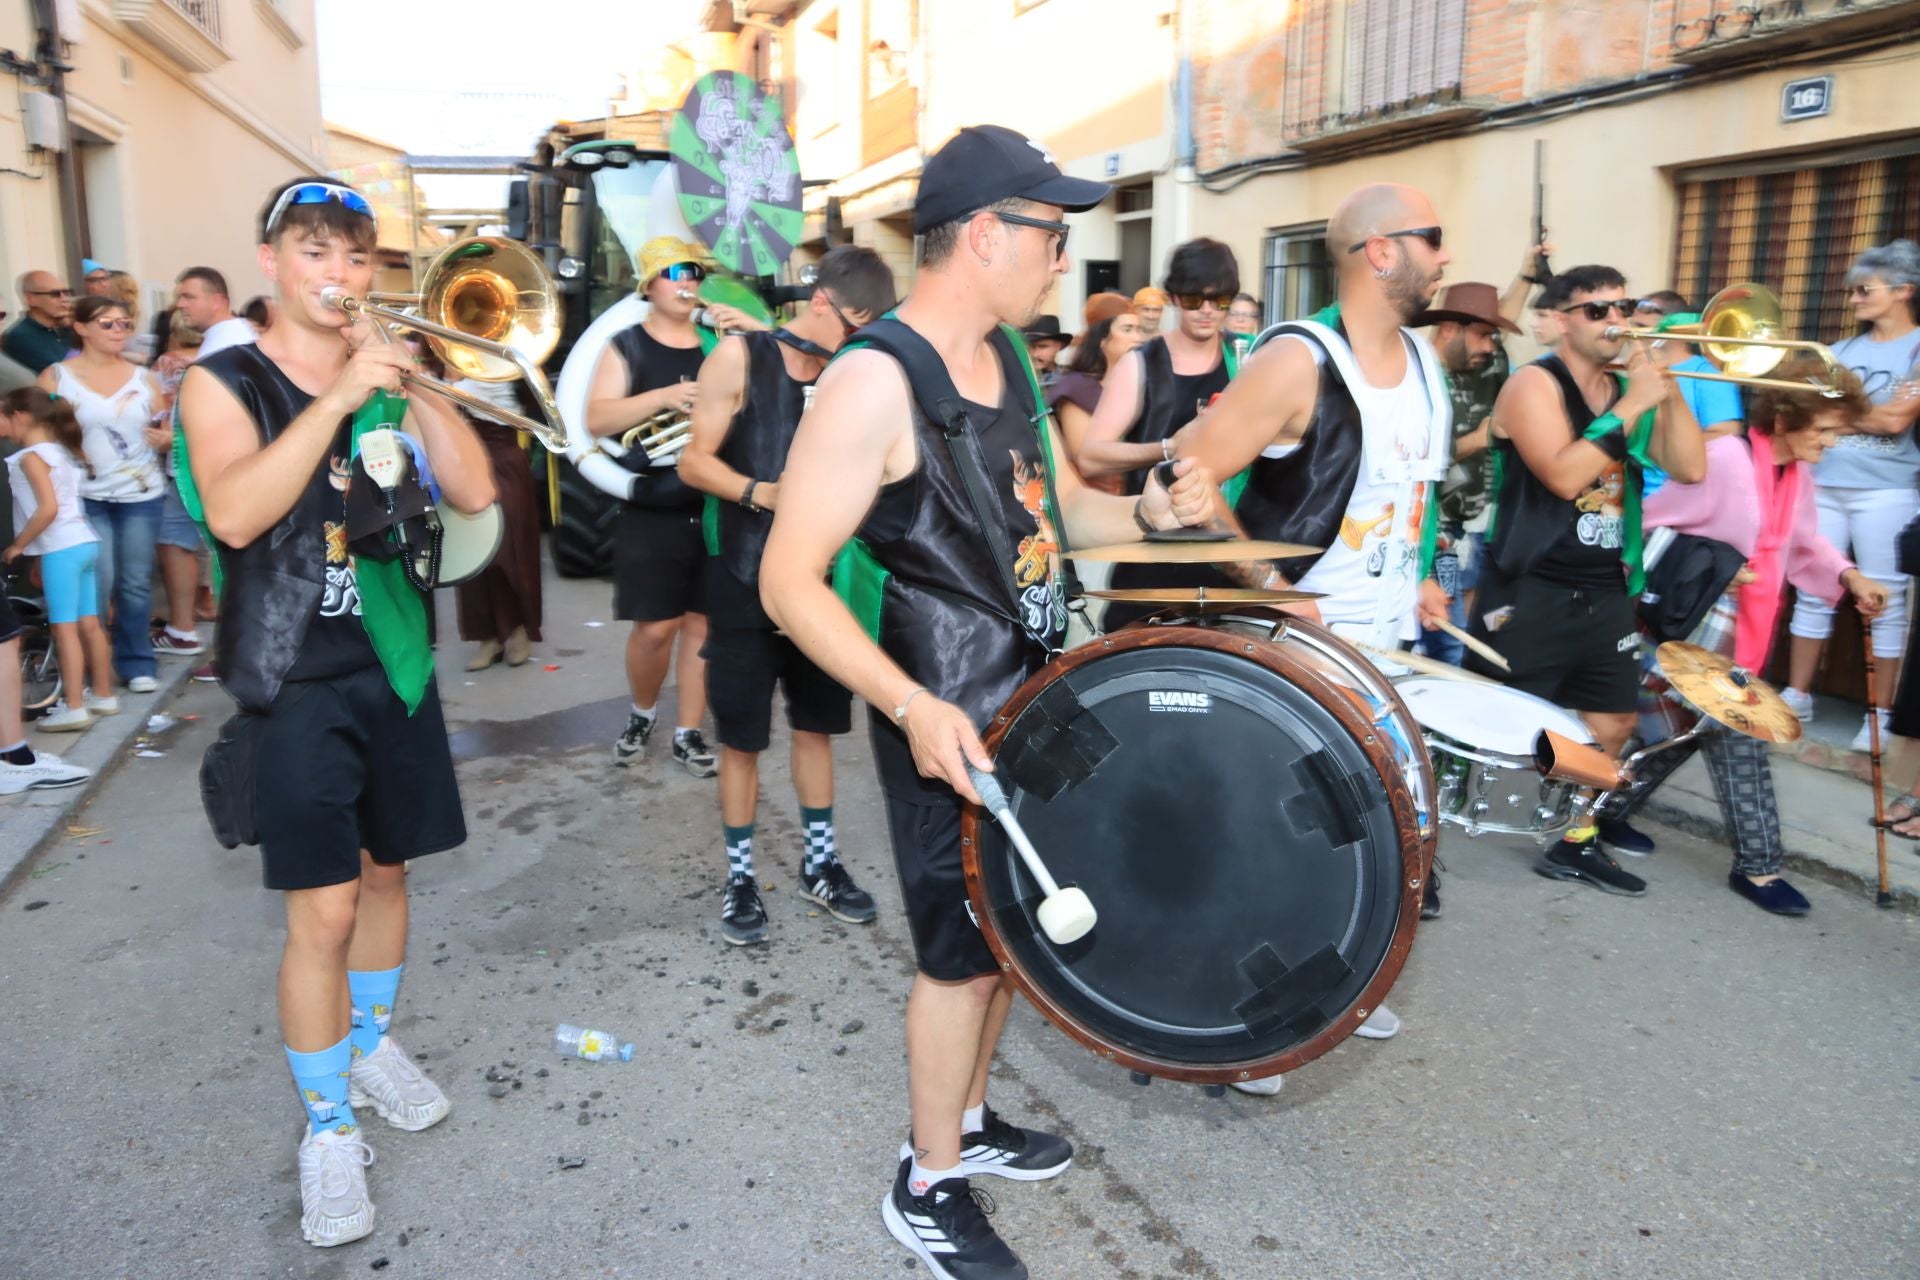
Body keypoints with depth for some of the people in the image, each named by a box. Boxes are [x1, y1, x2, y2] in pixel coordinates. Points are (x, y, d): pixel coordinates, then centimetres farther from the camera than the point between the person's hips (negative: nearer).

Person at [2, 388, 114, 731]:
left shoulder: (30, 457, -9)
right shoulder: (64, 451, 16)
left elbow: (48, 509, -19)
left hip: (62, 549, -8)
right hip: (85, 543, 8)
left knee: (64, 628, -6)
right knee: (89, 625, 13)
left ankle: (74, 708, -6)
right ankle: (104, 696, 19)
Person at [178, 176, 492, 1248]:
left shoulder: (391, 375, 8)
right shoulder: (225, 382, -3)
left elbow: (475, 492, -4)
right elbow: (234, 514, -21)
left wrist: (410, 383, -14)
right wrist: (340, 395, -24)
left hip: (395, 665, 4)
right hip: (296, 682, -4)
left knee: (385, 873, 16)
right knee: (323, 910, -5)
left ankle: (372, 1042, 39)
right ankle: (328, 1125, 12)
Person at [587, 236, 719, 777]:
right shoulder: (626, 347, 0)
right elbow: (597, 419, -11)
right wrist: (663, 396, -24)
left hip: (712, 507, 3)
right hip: (652, 512, -3)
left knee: (701, 622, 6)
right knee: (655, 627, -3)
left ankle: (687, 733, 17)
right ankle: (641, 713, 25)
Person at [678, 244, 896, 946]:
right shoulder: (740, 356, -7)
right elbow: (693, 461, -9)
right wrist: (763, 493, -25)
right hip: (746, 581, -4)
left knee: (817, 723, 13)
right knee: (742, 736, 4)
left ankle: (820, 862, 28)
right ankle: (740, 876, 19)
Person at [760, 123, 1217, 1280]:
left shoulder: (1009, 356, 6)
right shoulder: (874, 384, -21)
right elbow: (791, 584, -23)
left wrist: (1152, 513, -2)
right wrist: (911, 705, -32)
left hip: (1034, 701, 8)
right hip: (947, 725, -8)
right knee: (965, 955, 5)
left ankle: (968, 1120, 43)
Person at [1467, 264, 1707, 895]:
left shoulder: (1632, 389, 13)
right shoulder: (1533, 384, -8)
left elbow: (1690, 468, 3)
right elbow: (1564, 476, -23)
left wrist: (1670, 390, -6)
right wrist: (1633, 405, -18)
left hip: (1606, 593, 8)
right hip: (1530, 593, -8)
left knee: (1611, 724, 13)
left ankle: (1577, 843, 27)